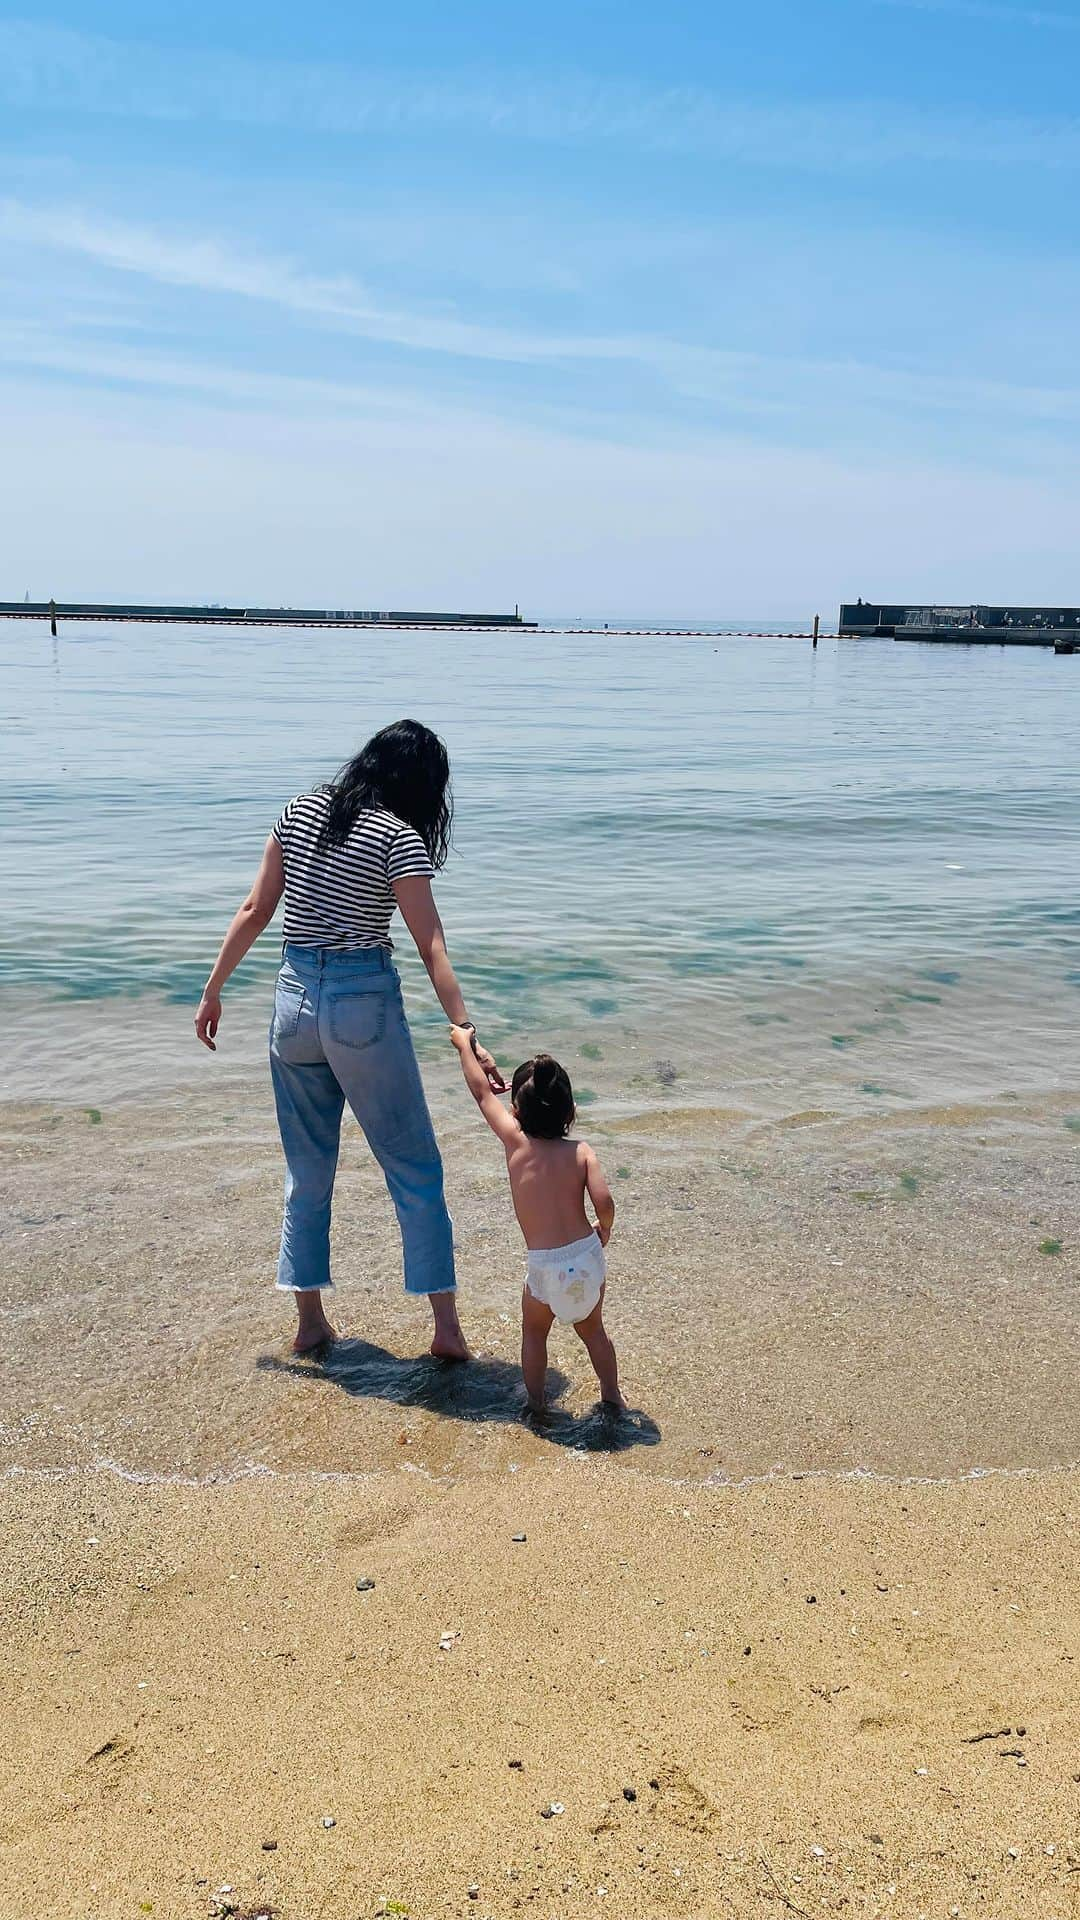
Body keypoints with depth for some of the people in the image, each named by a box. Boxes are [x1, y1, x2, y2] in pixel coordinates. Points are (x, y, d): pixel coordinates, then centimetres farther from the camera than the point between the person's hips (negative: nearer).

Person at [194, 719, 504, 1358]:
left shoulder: (299, 812, 5)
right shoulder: (398, 837, -9)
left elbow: (255, 912, 7)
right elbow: (433, 949, -14)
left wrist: (213, 990, 15)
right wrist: (468, 1035, -16)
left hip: (295, 999, 5)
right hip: (365, 1001, -5)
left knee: (308, 1171, 17)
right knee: (415, 1167, 6)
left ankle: (310, 1320, 24)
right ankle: (447, 1325, 8)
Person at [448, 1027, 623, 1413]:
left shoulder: (516, 1143, -3)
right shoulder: (580, 1151, -2)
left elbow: (483, 1091, 9)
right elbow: (604, 1202, -13)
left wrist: (464, 1043, 21)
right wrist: (605, 1229, 10)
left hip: (546, 1268, -2)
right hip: (588, 1258, 2)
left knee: (533, 1332, 25)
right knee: (592, 1330, 27)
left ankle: (535, 1403, 30)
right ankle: (612, 1395, 35)